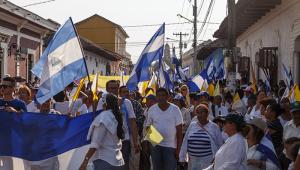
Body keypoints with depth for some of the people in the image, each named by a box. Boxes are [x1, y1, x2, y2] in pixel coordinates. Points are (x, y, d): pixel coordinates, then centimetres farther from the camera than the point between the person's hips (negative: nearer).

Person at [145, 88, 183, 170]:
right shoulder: (152, 110, 1)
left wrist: (178, 149, -7)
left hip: (171, 146, -2)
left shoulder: (175, 109, -4)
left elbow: (179, 131, -3)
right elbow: (148, 127, 8)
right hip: (155, 145, 2)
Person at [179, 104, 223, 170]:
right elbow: (185, 142, 10)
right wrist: (182, 158, 9)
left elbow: (220, 145, 2)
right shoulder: (192, 125, 7)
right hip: (193, 161, 3)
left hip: (208, 162, -3)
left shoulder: (214, 127, -1)